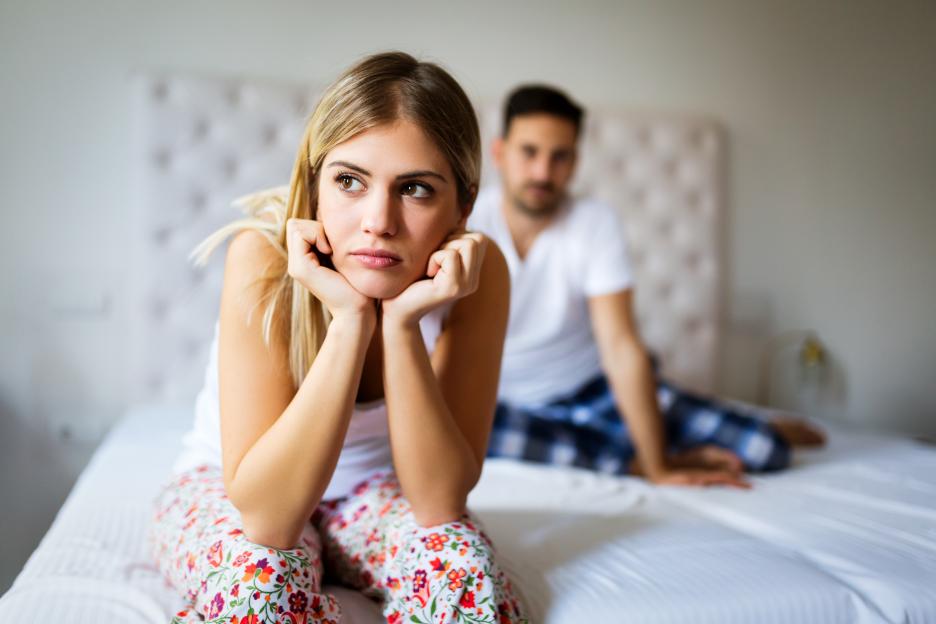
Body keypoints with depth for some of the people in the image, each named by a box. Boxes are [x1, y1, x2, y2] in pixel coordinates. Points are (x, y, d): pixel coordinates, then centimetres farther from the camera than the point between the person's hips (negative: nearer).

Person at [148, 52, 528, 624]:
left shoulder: (479, 274, -22)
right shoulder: (265, 257, -29)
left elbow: (439, 501, -25)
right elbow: (267, 517, -32)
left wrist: (401, 324, -37)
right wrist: (349, 320, -40)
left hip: (369, 490, 2)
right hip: (226, 490, -2)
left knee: (463, 564, -27)